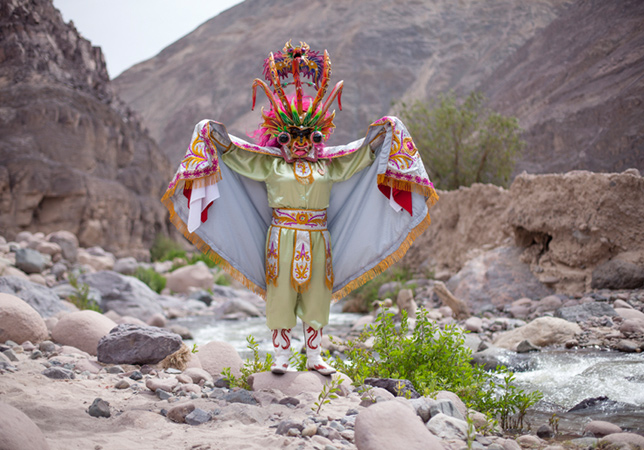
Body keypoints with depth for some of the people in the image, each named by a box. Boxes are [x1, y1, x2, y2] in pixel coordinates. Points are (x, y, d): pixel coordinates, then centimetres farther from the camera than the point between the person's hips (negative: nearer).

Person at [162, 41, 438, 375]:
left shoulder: (328, 165, 11)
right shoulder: (270, 164, 5)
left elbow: (363, 152, 17)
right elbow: (232, 150, 6)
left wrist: (384, 132, 7)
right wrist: (214, 133, -7)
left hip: (317, 240, 3)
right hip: (282, 239, -2)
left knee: (316, 298, 7)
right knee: (281, 296, 0)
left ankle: (314, 356, 18)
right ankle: (281, 355, 12)